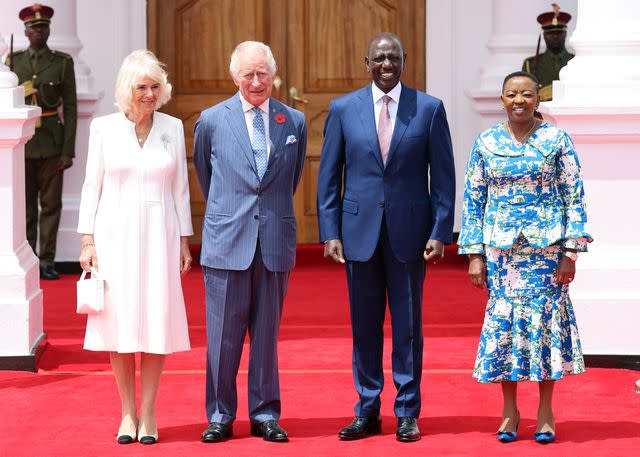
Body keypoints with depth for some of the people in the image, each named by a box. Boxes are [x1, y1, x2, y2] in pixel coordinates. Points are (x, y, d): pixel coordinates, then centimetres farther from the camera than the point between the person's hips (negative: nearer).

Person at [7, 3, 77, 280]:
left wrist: (68, 151, -6)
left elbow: (70, 108, 0)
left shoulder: (63, 62, 1)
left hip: (51, 142, -1)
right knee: (25, 204, 4)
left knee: (51, 204, 1)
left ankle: (46, 262, 7)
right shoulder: (14, 61, 6)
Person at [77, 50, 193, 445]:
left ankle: (149, 414, 6)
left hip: (159, 235, 1)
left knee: (156, 322, -2)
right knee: (120, 322, 1)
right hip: (115, 234, 0)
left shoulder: (173, 128, 5)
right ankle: (128, 413, 11)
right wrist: (88, 240, -1)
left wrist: (185, 241, 6)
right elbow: (92, 186, 4)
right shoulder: (104, 128, 2)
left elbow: (180, 188, 9)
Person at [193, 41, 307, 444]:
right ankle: (220, 415, 11)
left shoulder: (295, 122, 5)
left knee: (267, 333, 7)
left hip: (276, 243, 1)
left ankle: (265, 415, 15)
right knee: (223, 334, 2)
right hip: (227, 243, -1)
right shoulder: (212, 120, 1)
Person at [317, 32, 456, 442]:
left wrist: (440, 233, -6)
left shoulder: (429, 109, 0)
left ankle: (407, 413, 13)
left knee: (408, 325, 5)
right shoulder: (343, 109, 3)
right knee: (365, 326, 7)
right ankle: (367, 412, 15)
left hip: (409, 231, -1)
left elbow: (443, 177, 1)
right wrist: (330, 233, -2)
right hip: (359, 231, 1)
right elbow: (329, 177, 5)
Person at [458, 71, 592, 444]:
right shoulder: (486, 143, 5)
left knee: (546, 319, -1)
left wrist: (571, 252, -7)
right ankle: (509, 411, 12)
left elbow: (575, 198, -1)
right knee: (503, 321, 1)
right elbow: (473, 200, 7)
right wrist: (475, 255, 0)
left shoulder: (557, 140, 0)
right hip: (500, 248, 2)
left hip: (546, 246, -2)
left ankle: (545, 412, 9)